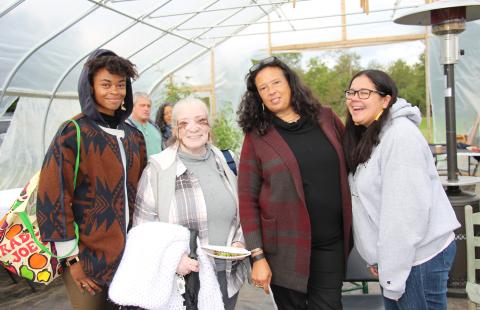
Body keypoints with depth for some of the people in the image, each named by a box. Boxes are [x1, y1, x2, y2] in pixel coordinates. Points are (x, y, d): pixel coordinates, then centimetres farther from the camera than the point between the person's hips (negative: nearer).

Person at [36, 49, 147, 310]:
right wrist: (72, 257, -13)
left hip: (129, 252, 6)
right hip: (89, 255, -6)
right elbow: (53, 197, -14)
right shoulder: (73, 134, -11)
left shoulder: (134, 136, 8)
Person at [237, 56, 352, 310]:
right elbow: (247, 199, -6)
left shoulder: (326, 118, 4)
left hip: (331, 244, 2)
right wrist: (258, 256, -10)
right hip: (286, 248, -2)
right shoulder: (257, 136, -5)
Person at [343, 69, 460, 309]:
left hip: (418, 255, -8)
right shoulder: (367, 137, 10)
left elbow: (407, 210, -23)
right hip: (395, 255, 8)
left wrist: (392, 274, -20)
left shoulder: (400, 135, -18)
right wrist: (377, 259, 6)